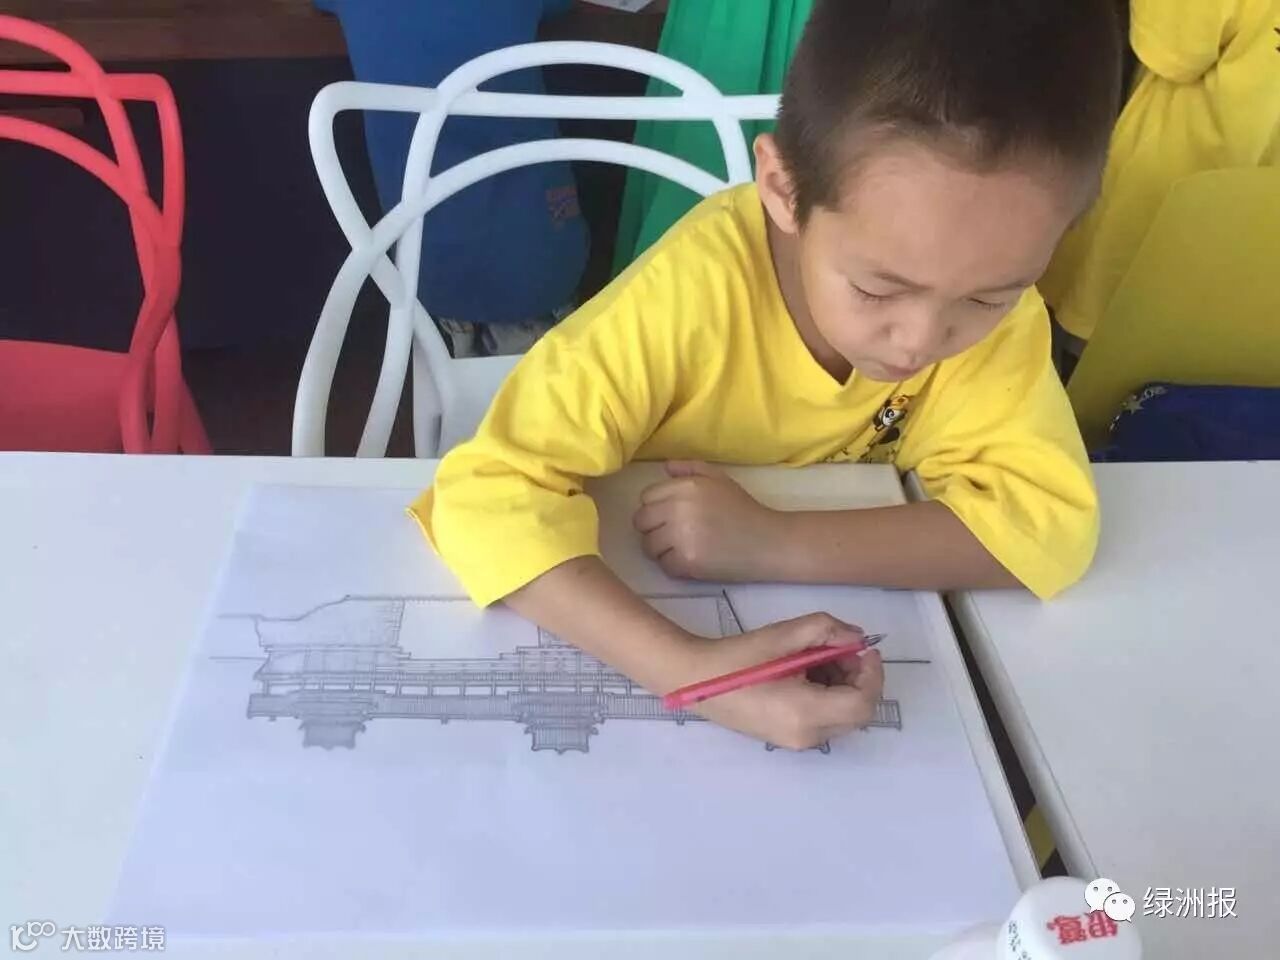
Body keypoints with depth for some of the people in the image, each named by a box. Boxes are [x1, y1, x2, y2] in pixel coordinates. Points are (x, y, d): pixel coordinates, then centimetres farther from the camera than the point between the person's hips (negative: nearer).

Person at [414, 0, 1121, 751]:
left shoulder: (991, 294, -19)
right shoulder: (695, 289, -29)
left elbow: (1053, 519, -26)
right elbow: (487, 495, -33)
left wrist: (775, 542, -35)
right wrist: (694, 670, -45)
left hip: (831, 635, 3)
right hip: (637, 619, -2)